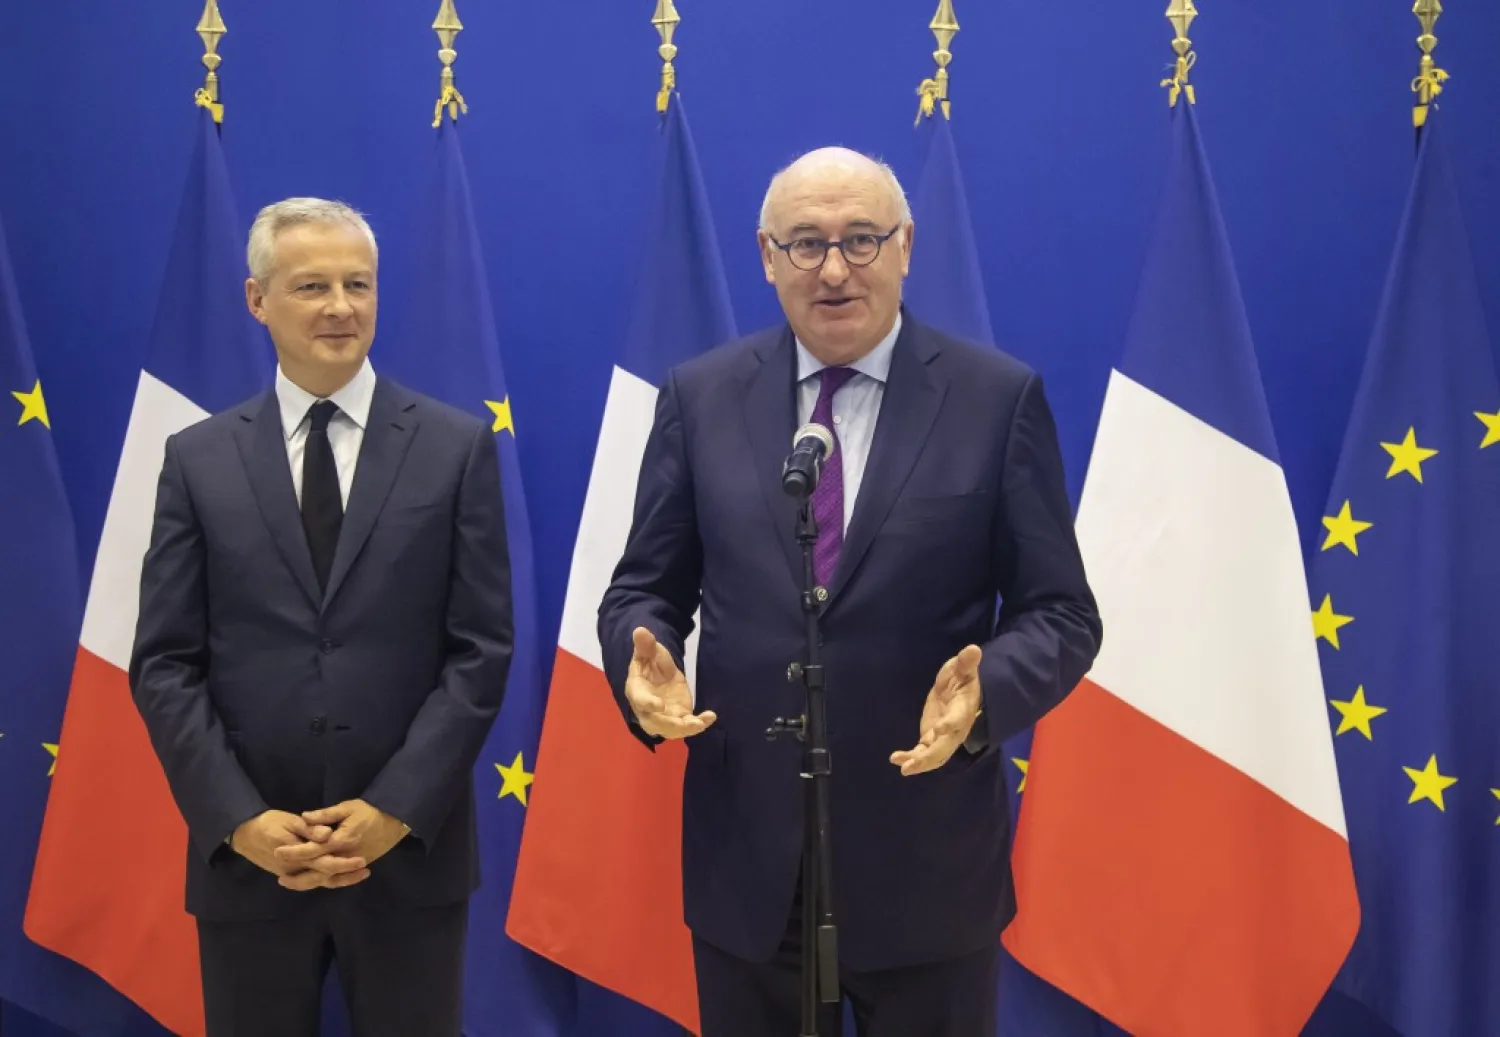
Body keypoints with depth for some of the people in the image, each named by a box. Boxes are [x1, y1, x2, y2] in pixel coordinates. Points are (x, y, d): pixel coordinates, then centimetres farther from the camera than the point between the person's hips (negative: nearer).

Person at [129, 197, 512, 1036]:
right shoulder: (199, 459, 4)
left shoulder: (458, 447, 1)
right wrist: (240, 821, -10)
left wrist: (396, 808, -11)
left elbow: (482, 649, -3)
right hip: (246, 859, 1)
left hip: (411, 854, -1)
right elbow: (165, 665, 1)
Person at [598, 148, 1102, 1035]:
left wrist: (985, 692, -23)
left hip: (929, 862, -1)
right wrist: (646, 664, -16)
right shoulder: (699, 397, 3)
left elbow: (1060, 612, -3)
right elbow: (645, 589, 6)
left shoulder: (1001, 398, -4)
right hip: (745, 859, 2)